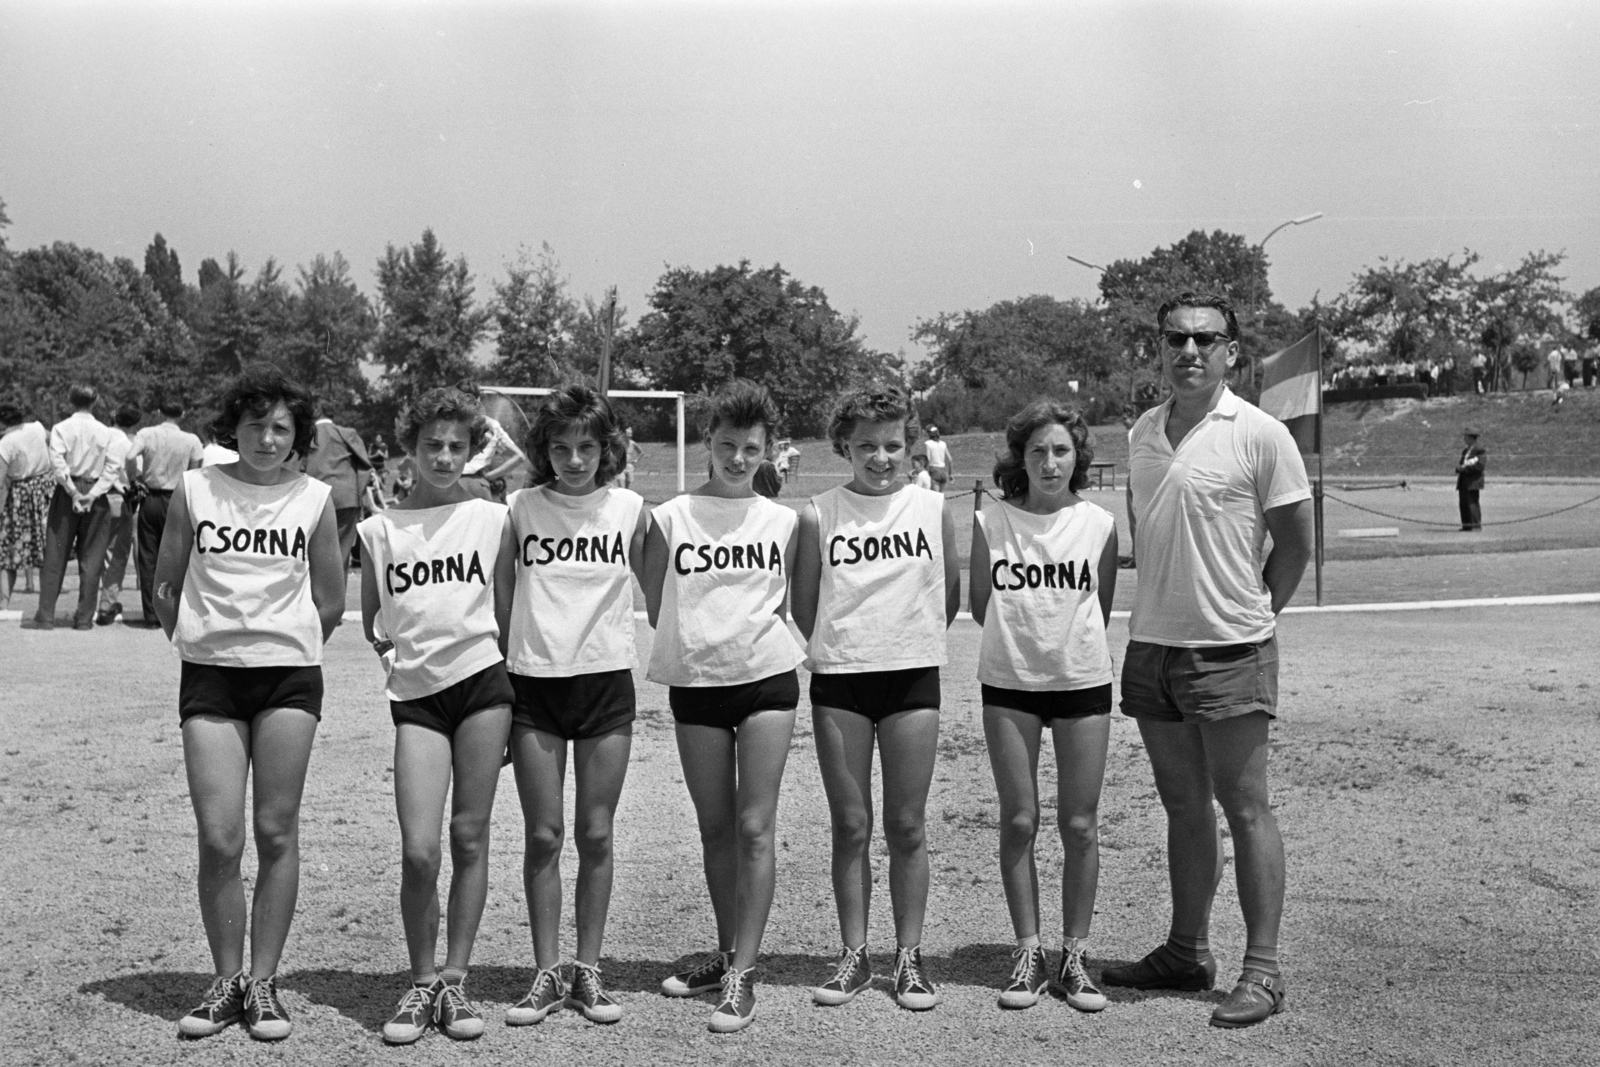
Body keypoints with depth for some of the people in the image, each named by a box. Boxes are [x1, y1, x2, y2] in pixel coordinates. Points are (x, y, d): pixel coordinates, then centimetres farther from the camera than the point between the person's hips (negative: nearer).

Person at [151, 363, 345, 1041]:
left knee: (277, 833, 1)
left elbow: (331, 604, 11)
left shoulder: (313, 499, 3)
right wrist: (198, 645, 11)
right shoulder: (194, 490, 4)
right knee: (218, 839, -4)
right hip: (209, 678, 0)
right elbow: (165, 588, 12)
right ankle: (226, 981, 11)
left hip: (289, 676, 0)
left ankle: (263, 983, 11)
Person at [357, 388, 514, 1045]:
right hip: (416, 694, 0)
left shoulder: (493, 518, 7)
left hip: (482, 679, 0)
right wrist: (395, 656, 5)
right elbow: (371, 620, 19)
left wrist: (520, 687, 6)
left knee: (469, 839, 2)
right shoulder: (379, 529, 9)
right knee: (418, 850, -8)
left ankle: (455, 982, 13)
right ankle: (422, 984, 9)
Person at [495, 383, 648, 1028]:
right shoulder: (521, 507, 0)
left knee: (596, 835, 5)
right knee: (543, 835, 3)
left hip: (606, 680, 0)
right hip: (534, 683, 0)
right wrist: (495, 667, 2)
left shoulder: (629, 508, 0)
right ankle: (546, 975, 13)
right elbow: (499, 592, 6)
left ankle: (588, 972, 16)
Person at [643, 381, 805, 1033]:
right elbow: (654, 607, 7)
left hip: (767, 679, -1)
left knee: (756, 828, -4)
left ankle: (742, 973, -1)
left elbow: (792, 603, 11)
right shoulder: (670, 518, 1)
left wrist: (752, 633, 1)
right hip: (696, 684, 1)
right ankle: (727, 953, 24)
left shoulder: (782, 521, 3)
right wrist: (695, 640, 1)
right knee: (715, 828, 10)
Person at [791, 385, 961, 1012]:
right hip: (838, 682, 0)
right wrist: (843, 648, 7)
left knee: (907, 826, 4)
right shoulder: (820, 515, 0)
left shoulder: (932, 509, 2)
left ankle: (909, 957, 14)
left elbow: (951, 593, 10)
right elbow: (803, 604, 6)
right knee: (850, 826, 6)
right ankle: (854, 957, 16)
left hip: (913, 680, 0)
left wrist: (907, 641, 10)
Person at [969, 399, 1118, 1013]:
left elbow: (1102, 609, 8)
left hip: (1083, 682, 0)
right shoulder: (990, 522, -2)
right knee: (1018, 822, 4)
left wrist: (1067, 645, 6)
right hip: (1010, 684, 0)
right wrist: (1023, 639, 5)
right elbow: (980, 604, 8)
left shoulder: (1098, 524, -2)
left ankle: (1074, 956, 14)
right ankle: (1028, 952, 15)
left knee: (1080, 826, 3)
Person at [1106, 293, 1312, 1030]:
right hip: (1151, 646, 6)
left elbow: (1296, 543, -3)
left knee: (1245, 809, -1)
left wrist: (1250, 613, 4)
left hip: (1230, 651, -6)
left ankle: (1262, 970, 6)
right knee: (1183, 808, 14)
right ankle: (1187, 952, 25)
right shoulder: (1141, 434, 9)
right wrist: (1164, 605, 14)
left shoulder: (1259, 434, -9)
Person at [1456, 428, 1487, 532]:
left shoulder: (1480, 449, -7)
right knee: (1463, 503, 5)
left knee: (1472, 503, -13)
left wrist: (1464, 468, -17)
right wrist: (1459, 467, 0)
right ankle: (1466, 526, 9)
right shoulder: (1465, 450, 20)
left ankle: (1477, 526, -11)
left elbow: (1480, 465, -17)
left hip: (1473, 481, -8)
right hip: (1463, 481, 8)